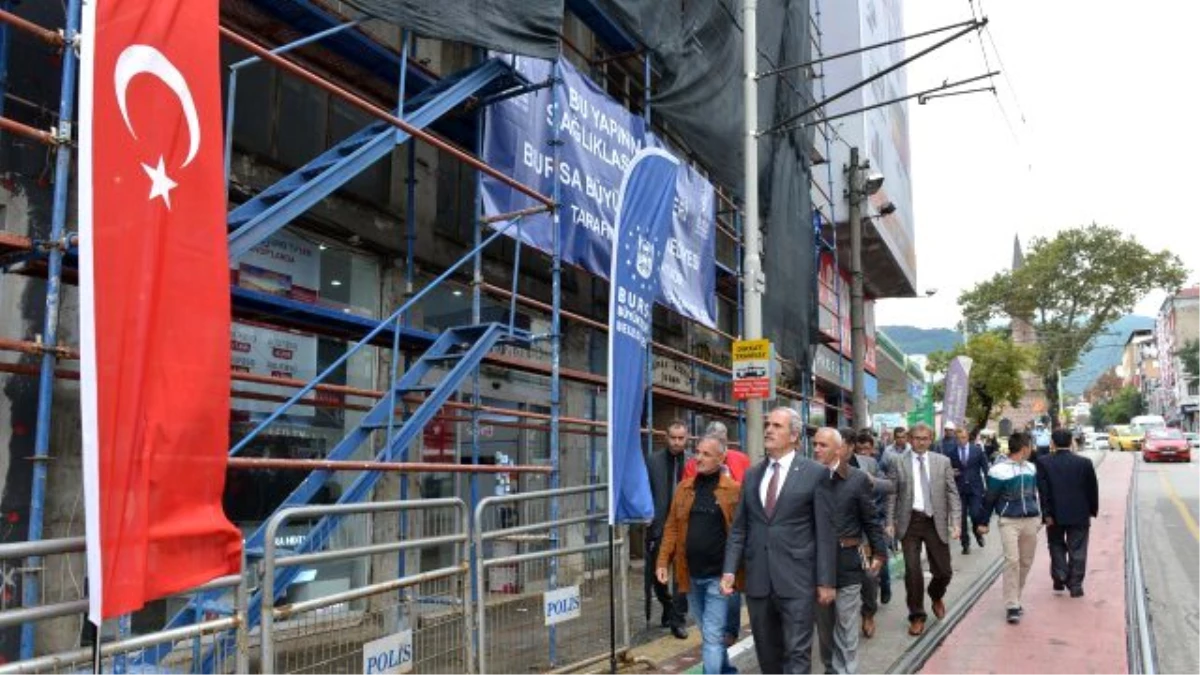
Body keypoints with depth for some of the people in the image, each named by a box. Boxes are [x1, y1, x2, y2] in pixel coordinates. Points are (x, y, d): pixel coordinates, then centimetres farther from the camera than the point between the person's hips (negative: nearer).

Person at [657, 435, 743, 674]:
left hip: (718, 575, -5)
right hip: (691, 575, 5)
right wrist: (663, 561, 0)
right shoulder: (684, 488, 6)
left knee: (713, 637, -4)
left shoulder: (734, 490, -8)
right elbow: (672, 527, 7)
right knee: (709, 634, 20)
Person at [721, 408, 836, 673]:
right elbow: (739, 528, 10)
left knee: (797, 653, -1)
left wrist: (826, 581, -7)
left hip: (796, 579, -4)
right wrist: (730, 570, 1)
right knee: (766, 652, 14)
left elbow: (825, 531, -4)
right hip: (757, 579, 5)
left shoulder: (815, 473, -3)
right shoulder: (752, 474, 10)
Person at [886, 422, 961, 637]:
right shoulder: (899, 462, 1)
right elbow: (893, 495, 2)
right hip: (910, 522, -1)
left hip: (936, 522, 1)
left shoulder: (942, 462, 4)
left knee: (944, 571, 7)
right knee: (912, 570, -3)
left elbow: (952, 494, 3)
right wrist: (890, 522, -4)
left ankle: (936, 596, 41)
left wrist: (955, 522, -6)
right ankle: (917, 616, 14)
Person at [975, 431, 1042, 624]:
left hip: (1031, 520, 6)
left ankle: (1014, 600, 23)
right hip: (1009, 521, -6)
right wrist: (983, 522, -2)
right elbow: (989, 498, -6)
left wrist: (1039, 516, 23)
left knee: (1026, 562, 9)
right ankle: (1012, 606, -6)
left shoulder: (1031, 468, 8)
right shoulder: (999, 470, -12)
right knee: (1012, 561, -12)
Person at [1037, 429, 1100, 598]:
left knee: (1057, 546, 18)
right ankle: (1075, 585, 8)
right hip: (1079, 514, 1)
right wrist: (1093, 510, 12)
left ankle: (1060, 577, 11)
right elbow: (1093, 489, 1)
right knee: (1077, 551, 7)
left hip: (1055, 514, 0)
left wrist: (1047, 514, -7)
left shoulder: (1044, 463, -8)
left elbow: (1042, 490, -11)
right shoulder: (1084, 463, -5)